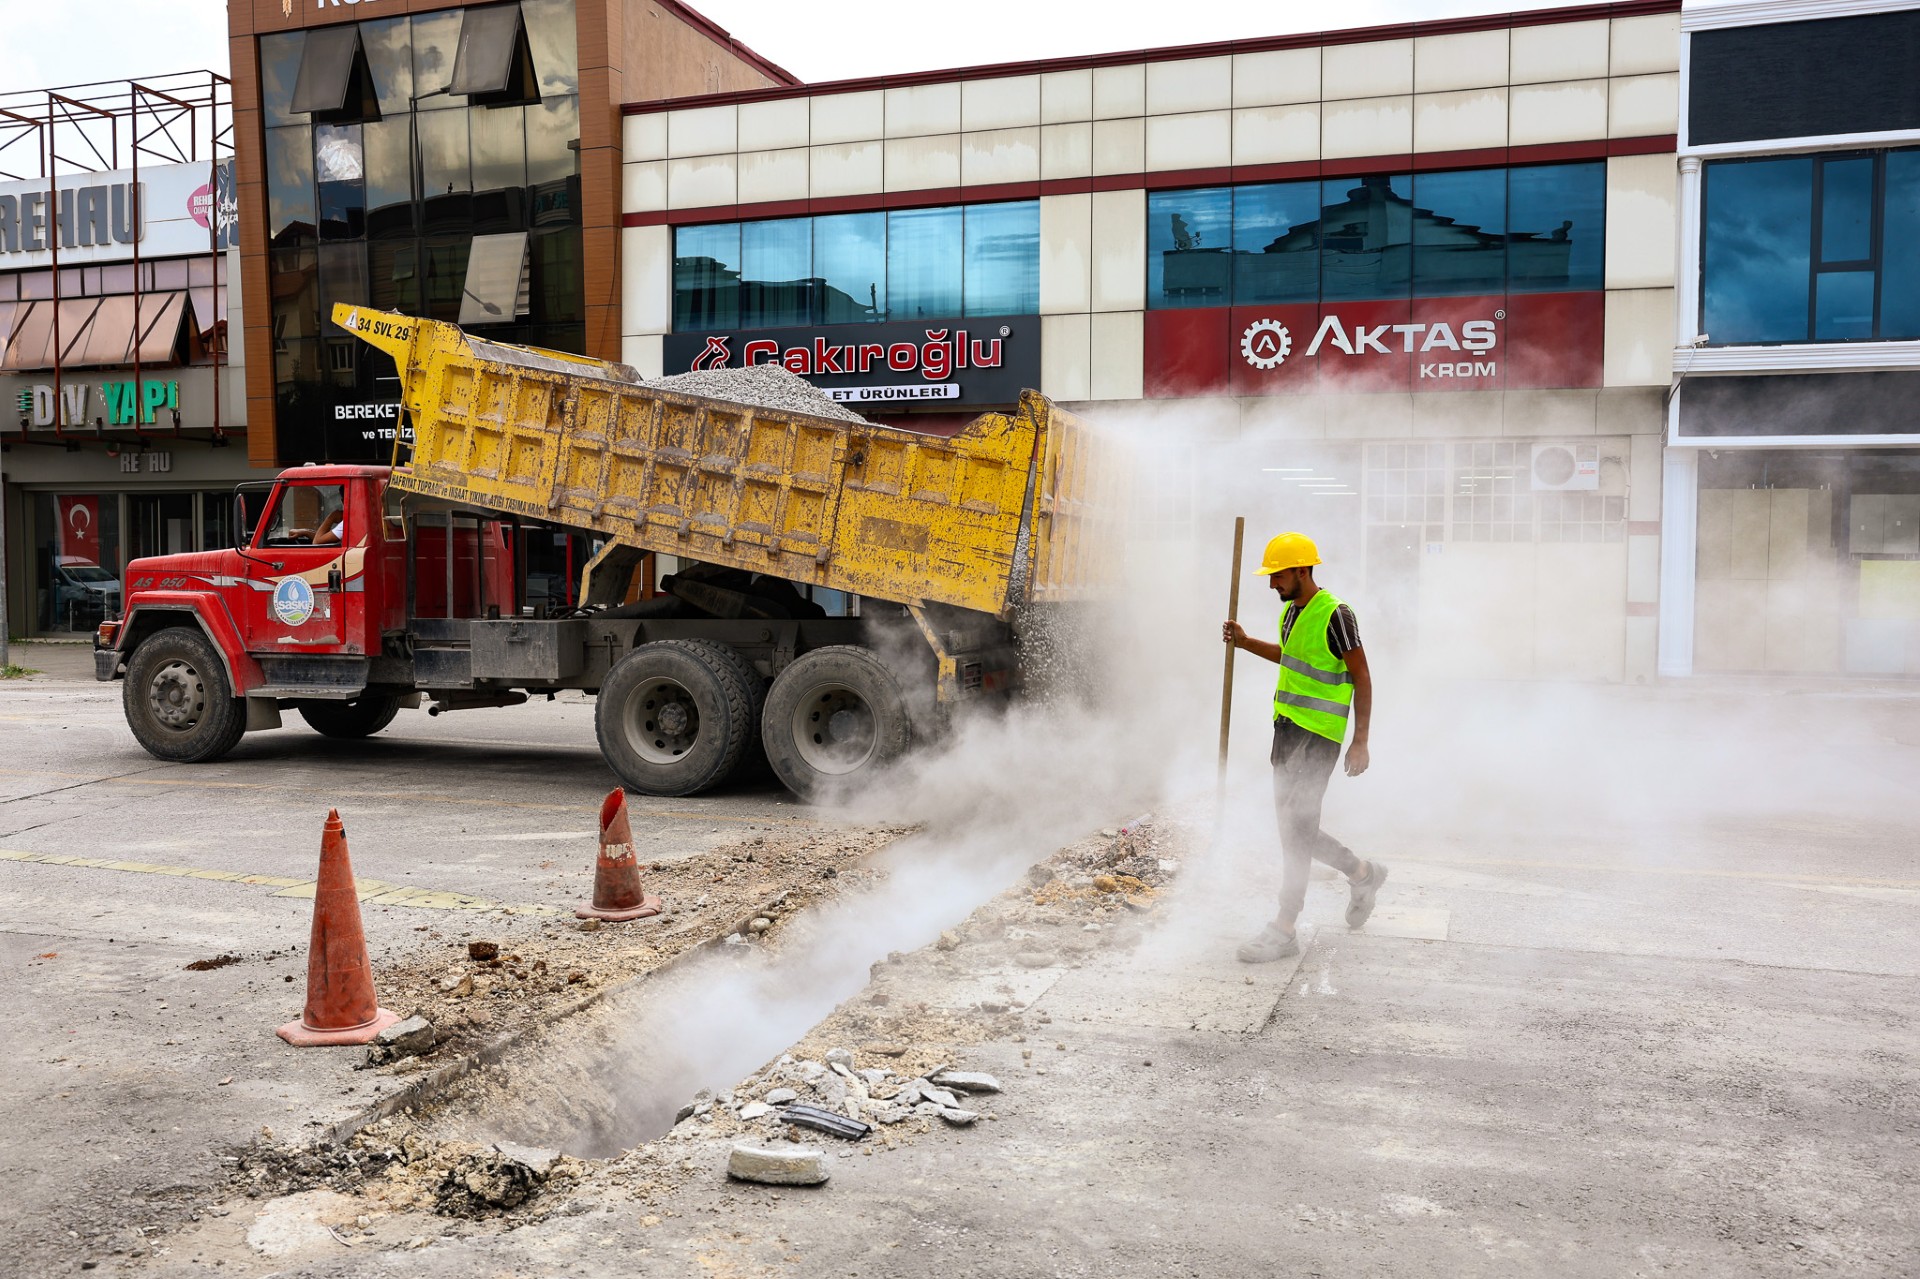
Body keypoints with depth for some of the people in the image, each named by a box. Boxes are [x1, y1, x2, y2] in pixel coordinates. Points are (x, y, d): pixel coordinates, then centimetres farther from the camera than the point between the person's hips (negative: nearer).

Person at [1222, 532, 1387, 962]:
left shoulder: (1334, 615, -16)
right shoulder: (1291, 609, 11)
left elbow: (1362, 679, -13)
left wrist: (1360, 742, -15)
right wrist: (1246, 643, 17)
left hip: (1318, 733, -9)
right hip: (1287, 725, 9)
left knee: (1296, 829, -7)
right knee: (1295, 828, 14)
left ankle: (1284, 931, -1)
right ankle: (1363, 874, 36)